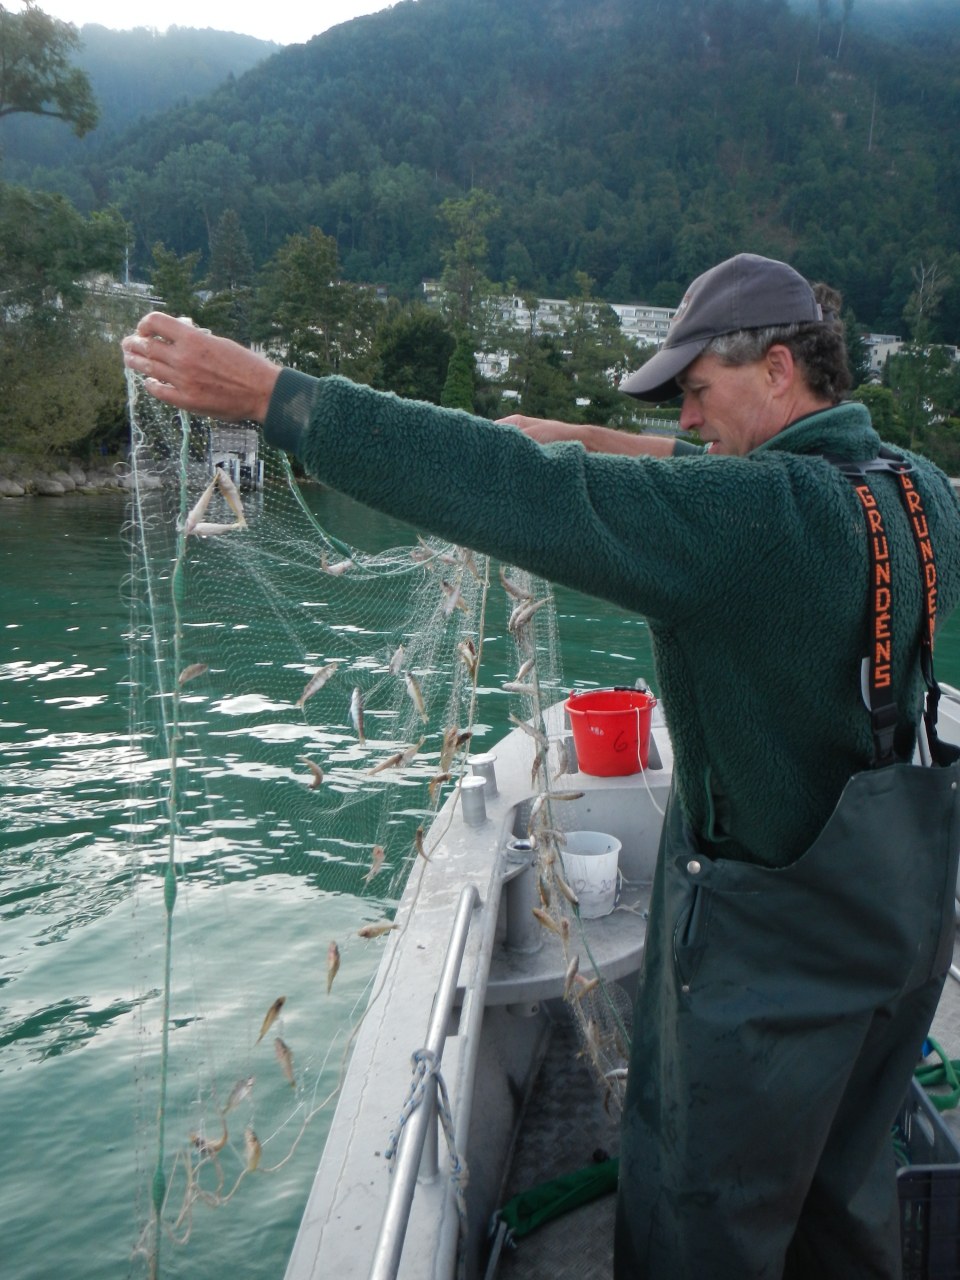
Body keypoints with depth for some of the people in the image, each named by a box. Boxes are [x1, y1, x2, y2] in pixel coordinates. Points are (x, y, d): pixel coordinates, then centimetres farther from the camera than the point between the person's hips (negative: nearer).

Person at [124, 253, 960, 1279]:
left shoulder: (756, 514, -28)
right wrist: (588, 444, 17)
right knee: (844, 1193, 29)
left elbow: (515, 493, -32)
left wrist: (262, 391, -28)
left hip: (772, 943, -9)